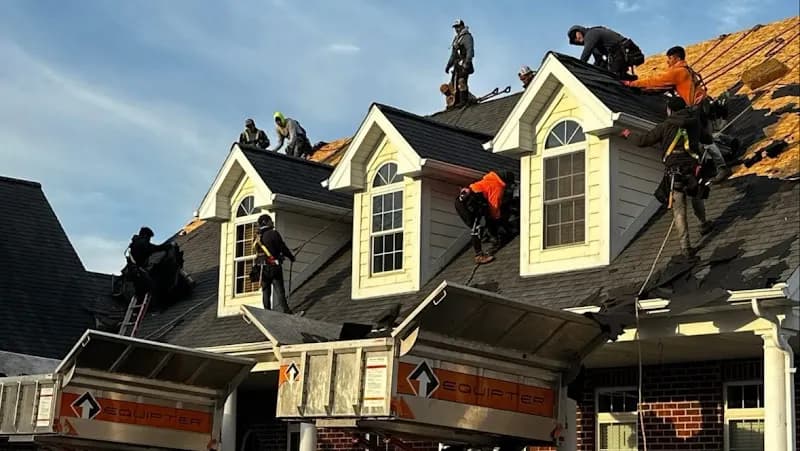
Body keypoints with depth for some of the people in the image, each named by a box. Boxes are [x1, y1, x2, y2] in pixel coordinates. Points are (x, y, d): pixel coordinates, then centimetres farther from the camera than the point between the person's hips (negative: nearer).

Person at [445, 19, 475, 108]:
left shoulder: (467, 37, -4)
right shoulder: (456, 39, 25)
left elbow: (470, 50, -16)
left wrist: (467, 62, -26)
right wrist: (448, 65, 24)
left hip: (463, 63, -9)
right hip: (457, 64, 9)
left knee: (462, 82, -17)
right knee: (454, 82, 4)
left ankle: (464, 101, -20)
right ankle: (456, 102, 5)